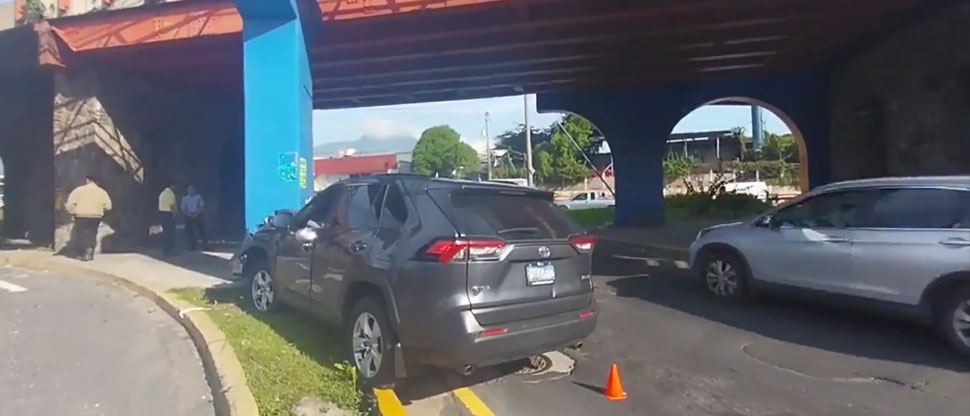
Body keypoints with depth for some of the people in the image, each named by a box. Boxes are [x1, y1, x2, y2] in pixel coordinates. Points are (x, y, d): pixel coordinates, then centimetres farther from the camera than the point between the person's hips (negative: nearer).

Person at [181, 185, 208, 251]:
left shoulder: (199, 196, 4)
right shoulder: (185, 198, 7)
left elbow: (202, 207, -3)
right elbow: (183, 209, 3)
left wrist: (197, 213, -16)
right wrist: (188, 214, -13)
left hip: (197, 216, -2)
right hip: (189, 217, 2)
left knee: (201, 231, -4)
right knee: (189, 232, 2)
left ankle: (205, 246, -1)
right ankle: (192, 247, 10)